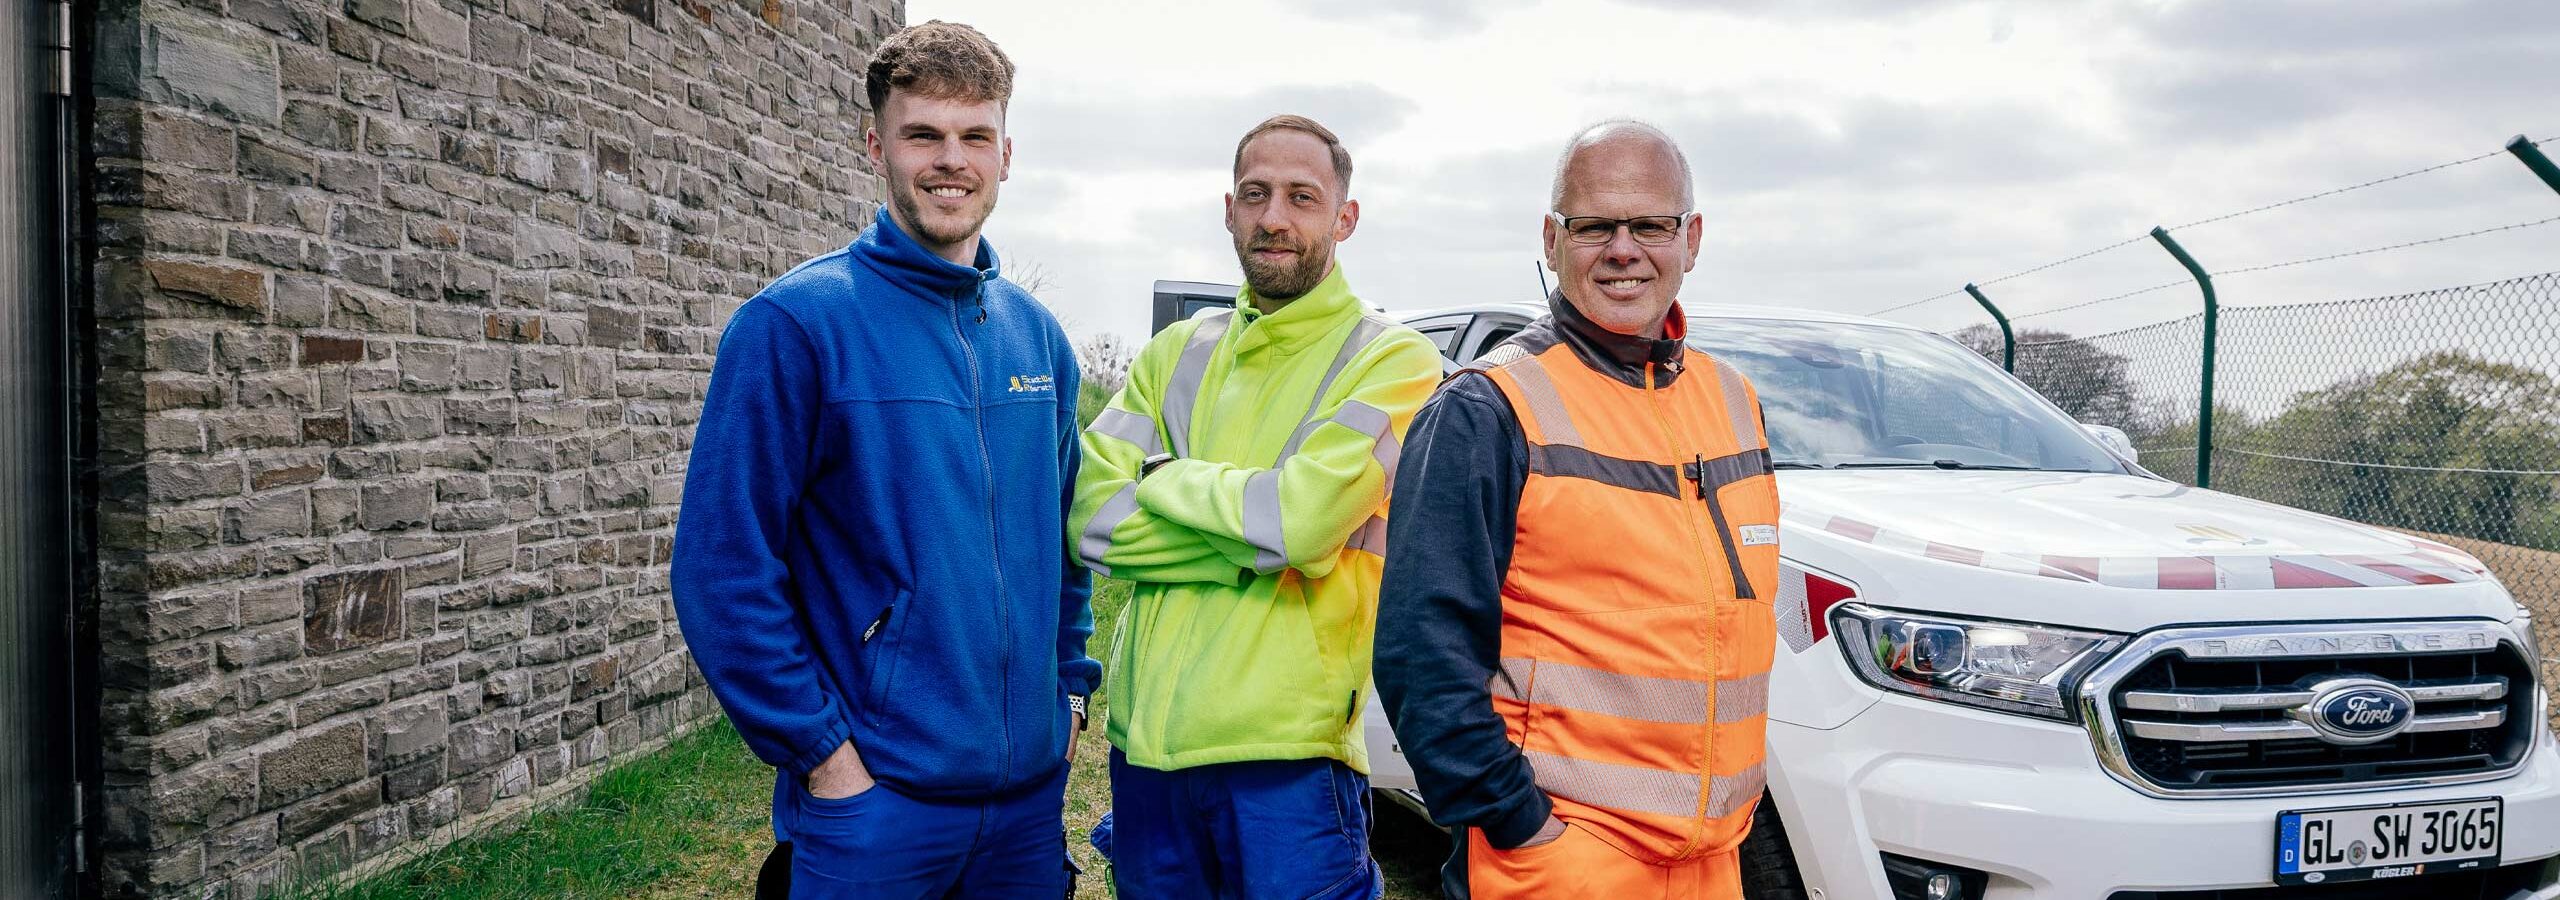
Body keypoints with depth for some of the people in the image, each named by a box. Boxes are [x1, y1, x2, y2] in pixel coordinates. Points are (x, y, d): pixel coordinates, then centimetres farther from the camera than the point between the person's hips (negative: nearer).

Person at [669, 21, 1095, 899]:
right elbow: (723, 570, -13)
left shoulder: (1037, 334, 7)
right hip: (872, 794, -5)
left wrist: (1070, 687, 10)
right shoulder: (795, 322, -11)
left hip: (1033, 789, 5)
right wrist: (822, 752, -14)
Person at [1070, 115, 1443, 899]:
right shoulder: (1175, 354, 11)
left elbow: (1303, 516, -19)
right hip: (1146, 740, 5)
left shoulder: (1393, 360, -4)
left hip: (1285, 753, -4)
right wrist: (1260, 543, -12)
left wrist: (1162, 479, -4)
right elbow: (1091, 520, -3)